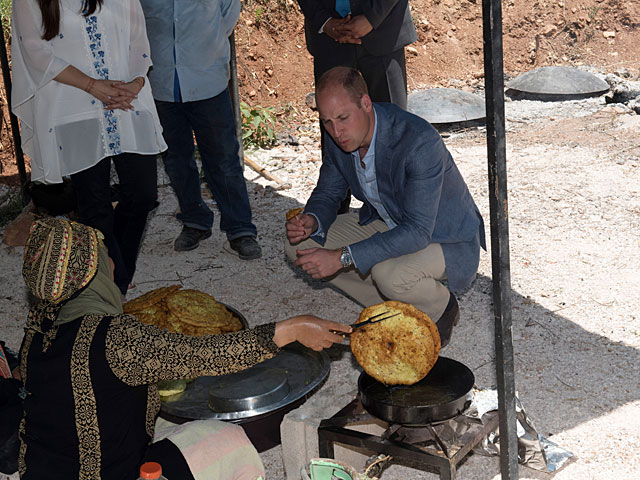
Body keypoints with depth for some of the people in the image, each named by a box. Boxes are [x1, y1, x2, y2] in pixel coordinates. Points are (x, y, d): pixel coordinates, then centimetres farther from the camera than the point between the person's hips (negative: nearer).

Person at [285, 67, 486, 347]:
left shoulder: (419, 142, -33)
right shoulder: (339, 135, -11)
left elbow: (417, 231, -36)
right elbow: (327, 192, 5)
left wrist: (342, 257, -42)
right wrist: (312, 221, -20)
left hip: (445, 239, -7)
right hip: (386, 226, 8)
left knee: (389, 273, -38)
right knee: (299, 245, -6)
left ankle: (441, 307, -2)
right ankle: (392, 308, 3)